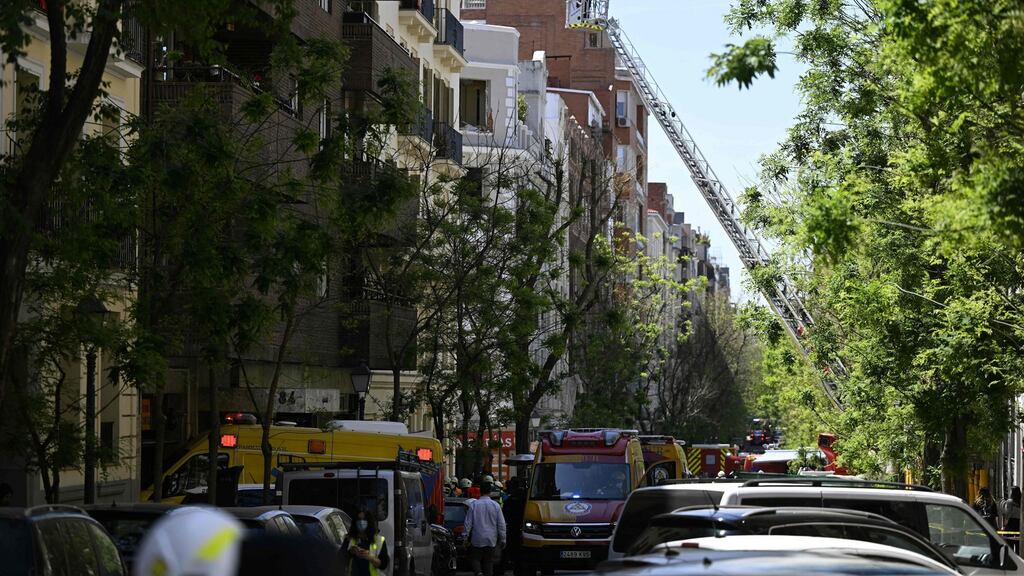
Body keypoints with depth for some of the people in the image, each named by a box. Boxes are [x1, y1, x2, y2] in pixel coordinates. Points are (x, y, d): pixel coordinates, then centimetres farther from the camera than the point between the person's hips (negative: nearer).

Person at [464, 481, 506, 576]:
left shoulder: (474, 505, -7)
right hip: (491, 540, 2)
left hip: (477, 539, -2)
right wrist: (502, 539, 8)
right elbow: (501, 524, 0)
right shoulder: (495, 505, -4)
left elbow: (468, 523, -3)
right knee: (488, 561, 10)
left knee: (474, 558, 8)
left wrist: (466, 538, 6)